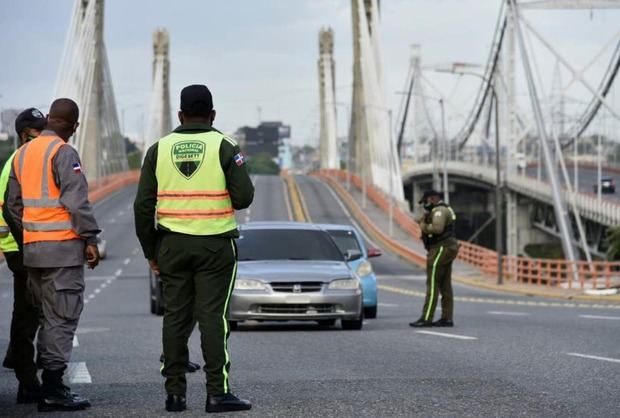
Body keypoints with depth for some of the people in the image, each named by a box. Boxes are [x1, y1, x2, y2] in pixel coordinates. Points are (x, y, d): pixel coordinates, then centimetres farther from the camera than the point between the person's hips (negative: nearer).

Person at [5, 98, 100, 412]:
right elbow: (77, 201, -17)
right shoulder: (63, 153, -11)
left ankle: (49, 386, 15)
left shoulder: (23, 153, 14)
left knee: (48, 317, 14)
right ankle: (53, 389, -8)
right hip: (63, 247, -8)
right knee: (63, 317, -6)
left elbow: (13, 204, 19)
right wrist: (90, 239, -13)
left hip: (32, 246, 8)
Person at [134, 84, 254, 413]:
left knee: (175, 317, 7)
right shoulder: (224, 147, -4)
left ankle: (175, 393, 7)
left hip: (173, 246, 2)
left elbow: (143, 205, 1)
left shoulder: (159, 149, 4)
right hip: (215, 245, -2)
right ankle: (217, 393, -6)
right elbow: (244, 197, -9)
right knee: (212, 316, -3)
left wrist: (150, 251, 9)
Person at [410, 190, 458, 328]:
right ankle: (447, 318, 8)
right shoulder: (445, 210, 21)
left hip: (440, 249, -11)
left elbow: (437, 228, -29)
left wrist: (424, 227, -13)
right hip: (447, 249, 11)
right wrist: (425, 221, 7)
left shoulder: (439, 210, -13)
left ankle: (426, 318, -13)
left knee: (432, 284, -11)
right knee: (445, 285, 9)